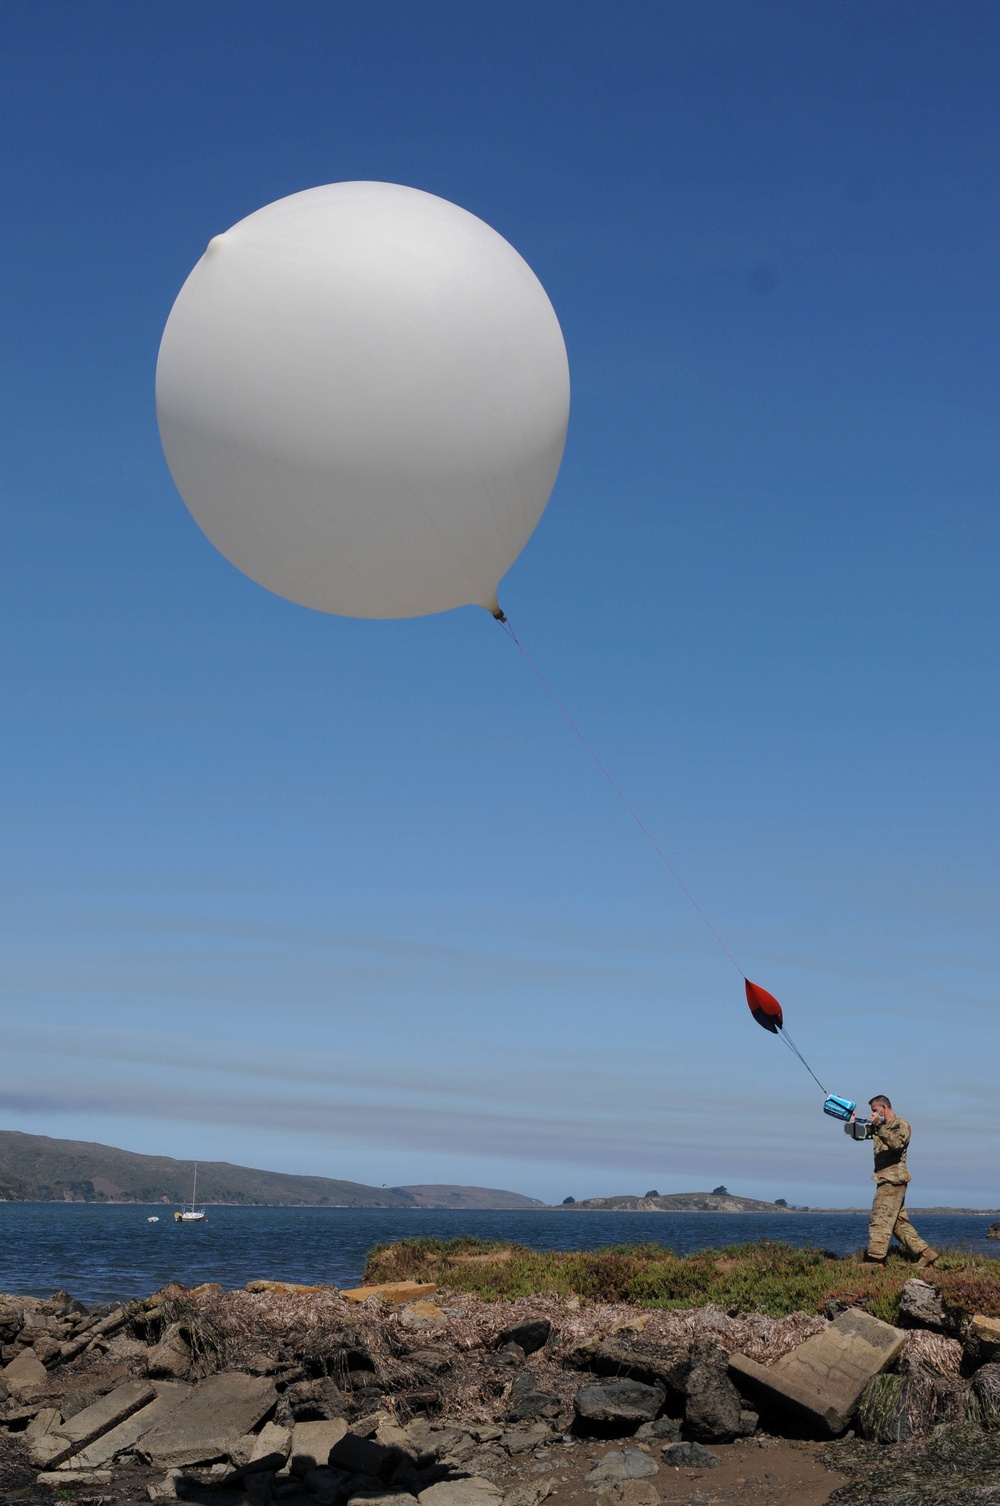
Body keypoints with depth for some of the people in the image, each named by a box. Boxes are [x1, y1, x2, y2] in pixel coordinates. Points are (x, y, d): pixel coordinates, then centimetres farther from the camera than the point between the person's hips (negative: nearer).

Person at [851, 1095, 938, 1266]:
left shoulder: (901, 1125, -6)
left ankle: (875, 1260, -15)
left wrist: (879, 1126, -30)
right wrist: (852, 1122, -5)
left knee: (880, 1221, -12)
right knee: (899, 1222, 10)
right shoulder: (879, 1126, 18)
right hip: (886, 1180, 9)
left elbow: (896, 1143, -25)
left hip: (893, 1180, -9)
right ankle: (924, 1253, 13)